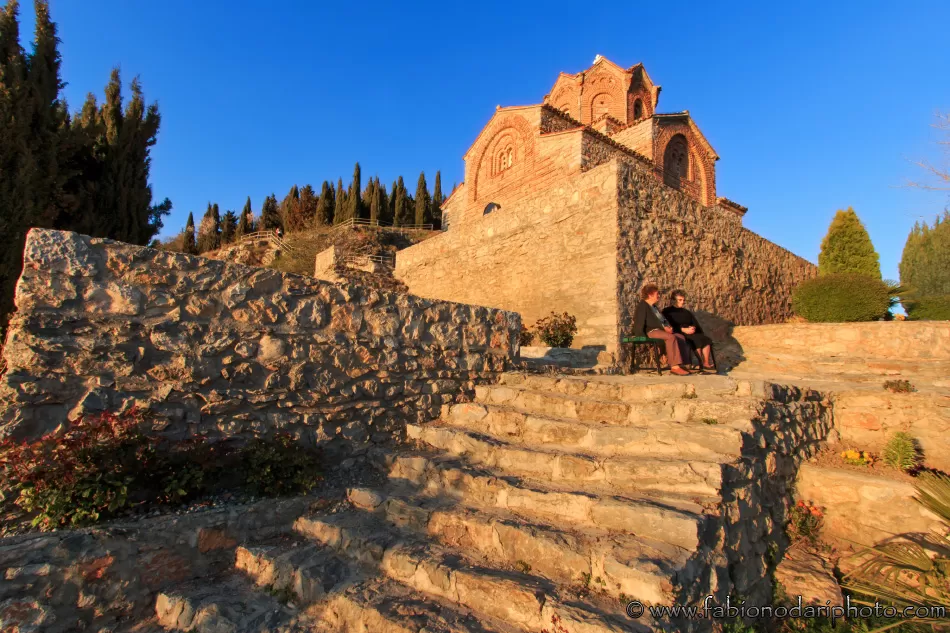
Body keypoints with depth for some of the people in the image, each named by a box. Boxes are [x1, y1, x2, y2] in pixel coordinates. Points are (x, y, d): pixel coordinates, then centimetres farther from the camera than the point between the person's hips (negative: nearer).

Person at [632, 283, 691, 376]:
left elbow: (663, 319, 23)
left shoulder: (653, 306, 27)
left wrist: (668, 327, 2)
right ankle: (674, 367, -32)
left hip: (659, 329, 9)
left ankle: (684, 363, -11)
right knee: (671, 337, -29)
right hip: (650, 331, -9)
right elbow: (652, 321, -14)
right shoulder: (642, 306, -3)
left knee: (681, 337, -7)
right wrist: (664, 327, -18)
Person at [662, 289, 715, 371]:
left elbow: (696, 324, 17)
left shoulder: (686, 312, 28)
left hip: (691, 333, 6)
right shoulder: (667, 311, 6)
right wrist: (684, 330, -19)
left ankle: (706, 363, -25)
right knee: (697, 339, -31)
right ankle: (701, 363, -26)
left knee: (706, 339, -22)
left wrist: (693, 328, -8)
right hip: (678, 334, -6)